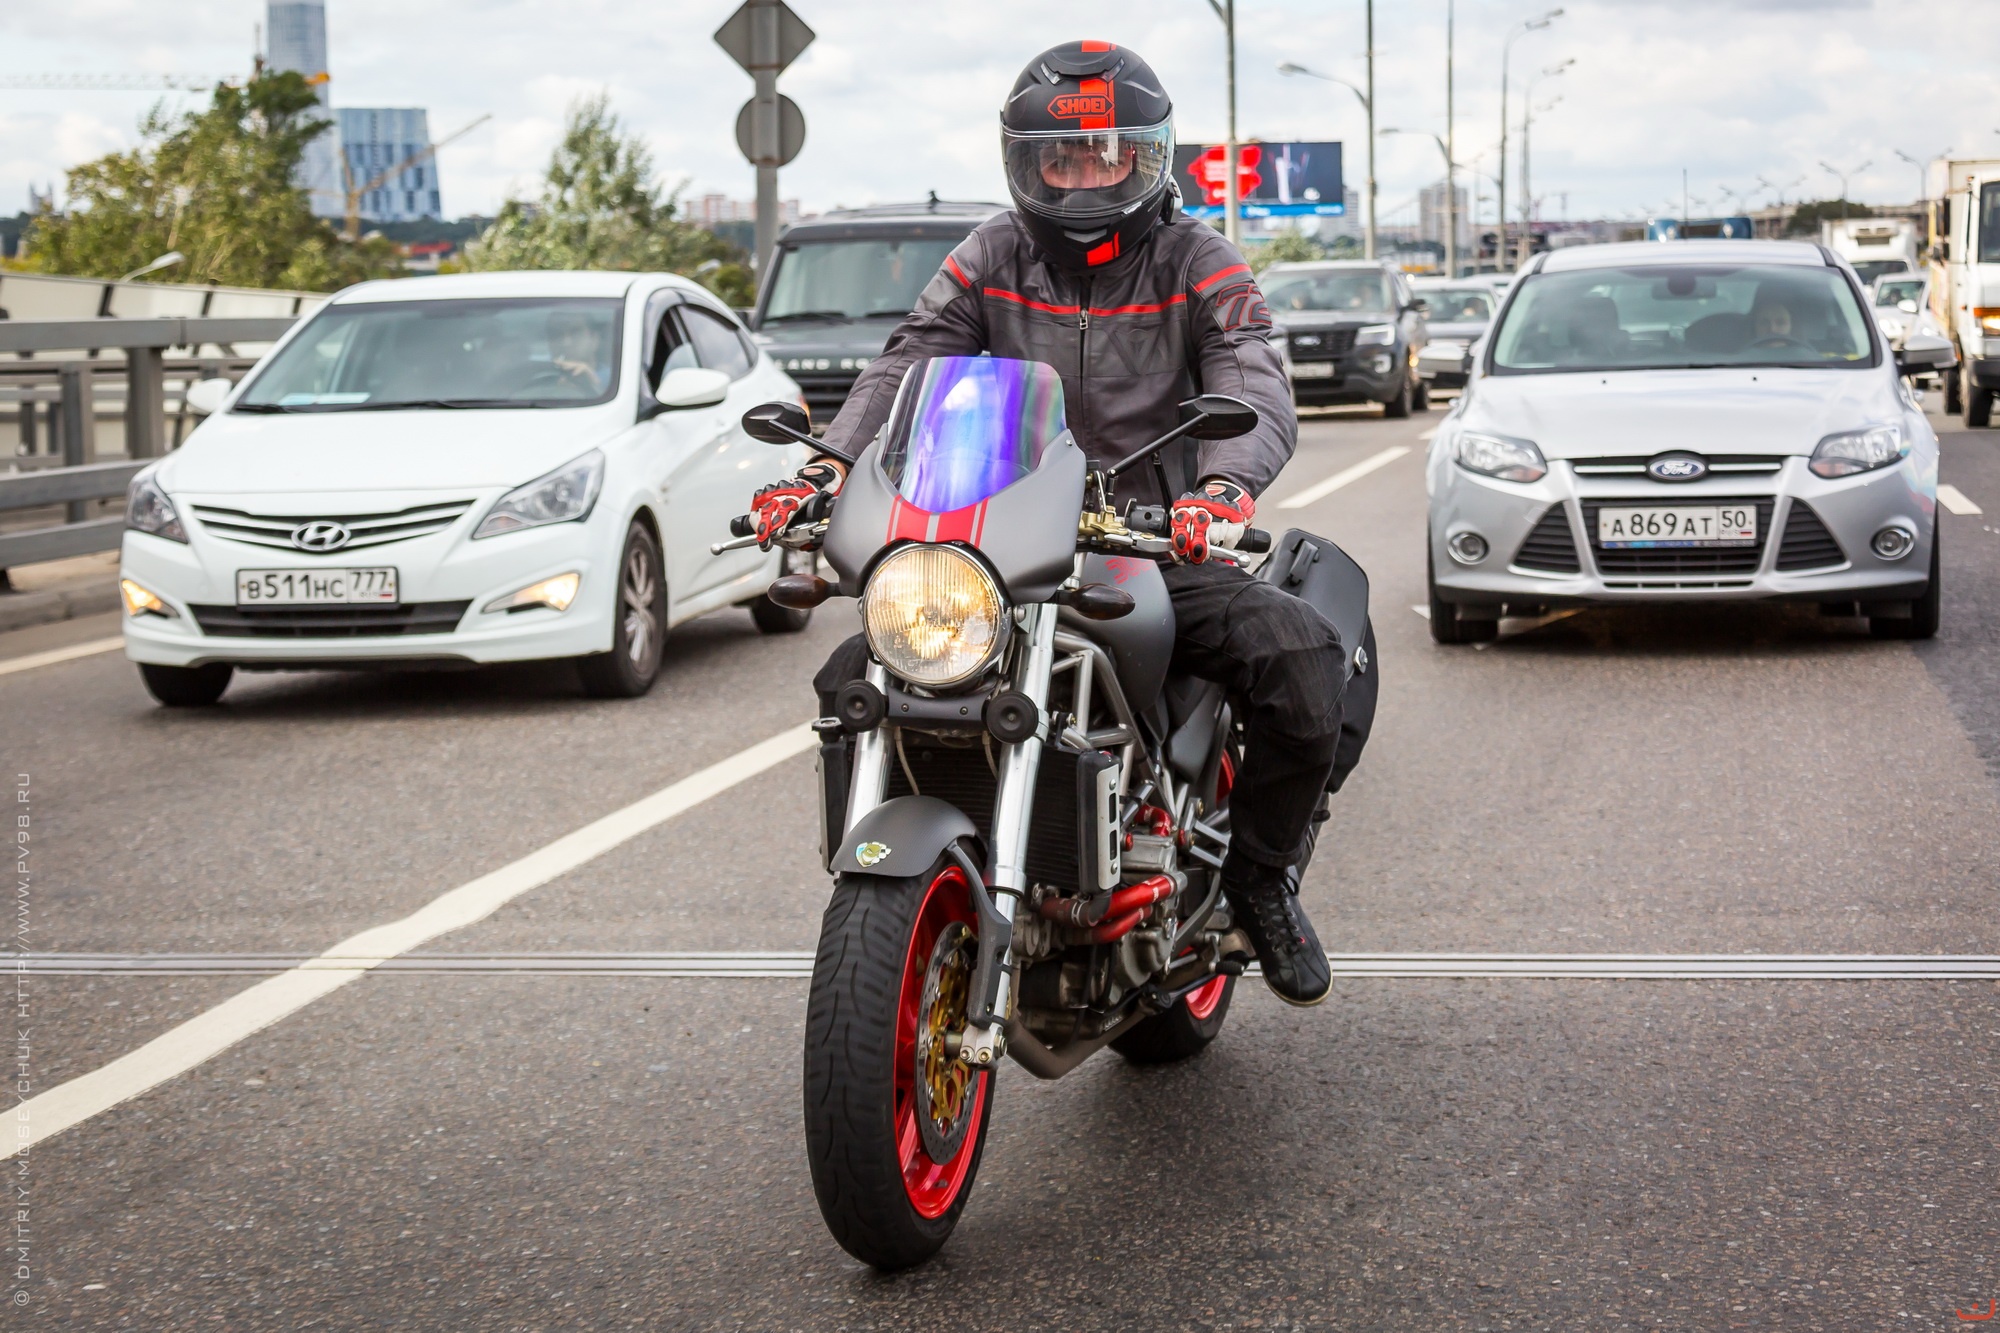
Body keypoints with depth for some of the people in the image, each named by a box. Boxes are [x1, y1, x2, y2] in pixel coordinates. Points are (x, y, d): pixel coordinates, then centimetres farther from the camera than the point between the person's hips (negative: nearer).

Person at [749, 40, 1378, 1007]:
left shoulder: (1199, 265, 0)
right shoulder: (991, 260, 8)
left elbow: (1259, 393, -15)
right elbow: (907, 365, -4)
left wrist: (1225, 483, -40)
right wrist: (829, 466, -24)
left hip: (1161, 548, -2)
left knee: (1308, 676, -28)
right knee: (853, 680, -14)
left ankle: (1260, 877, 0)